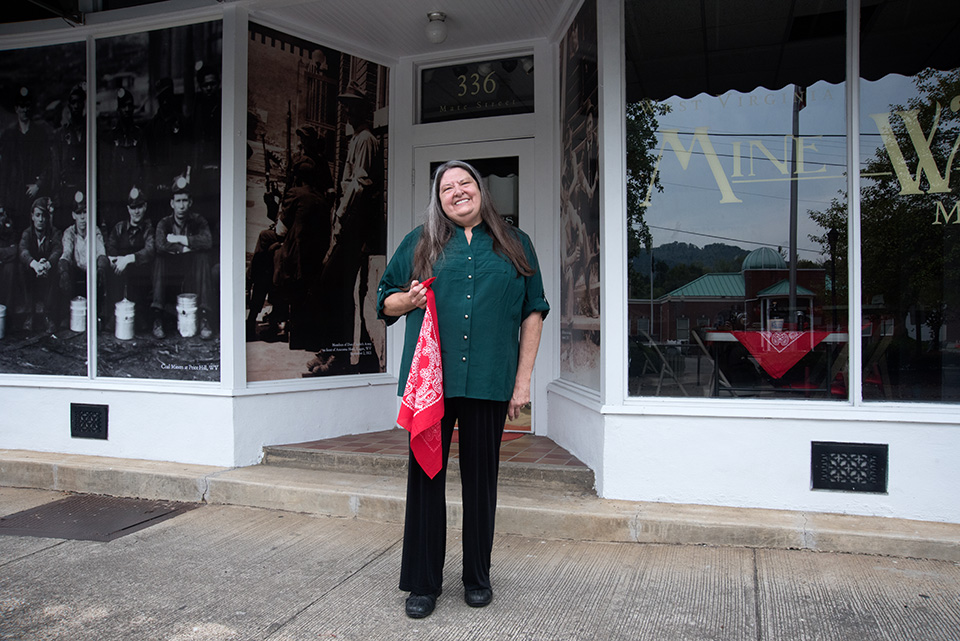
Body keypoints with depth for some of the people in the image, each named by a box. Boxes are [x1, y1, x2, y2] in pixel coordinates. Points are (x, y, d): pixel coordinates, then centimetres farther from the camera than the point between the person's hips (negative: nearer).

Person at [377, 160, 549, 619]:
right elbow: (385, 302, 17)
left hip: (489, 381, 0)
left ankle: (477, 577, 26)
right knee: (425, 474, 5)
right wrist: (408, 299, -7)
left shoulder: (514, 245, 11)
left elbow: (532, 313, 9)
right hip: (429, 378, 1)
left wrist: (523, 379, 3)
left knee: (481, 477, 8)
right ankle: (423, 582, 20)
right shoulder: (419, 243, 11)